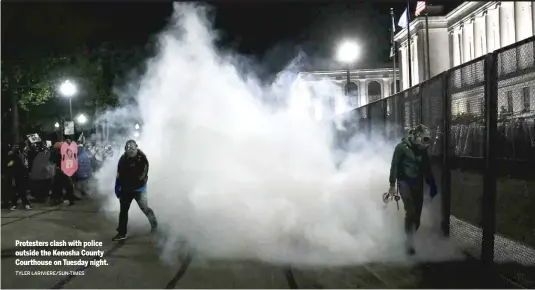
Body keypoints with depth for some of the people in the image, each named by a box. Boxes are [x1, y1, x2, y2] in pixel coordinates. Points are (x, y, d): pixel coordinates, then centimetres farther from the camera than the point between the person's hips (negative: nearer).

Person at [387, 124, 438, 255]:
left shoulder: (423, 150, 9)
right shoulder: (402, 147, -8)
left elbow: (427, 169, 17)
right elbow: (394, 166, -9)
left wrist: (432, 184, 14)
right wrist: (392, 184, -13)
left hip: (418, 184, 5)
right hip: (405, 182, -5)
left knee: (417, 213, 2)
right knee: (410, 211, -16)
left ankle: (411, 238, 16)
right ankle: (409, 241, -7)